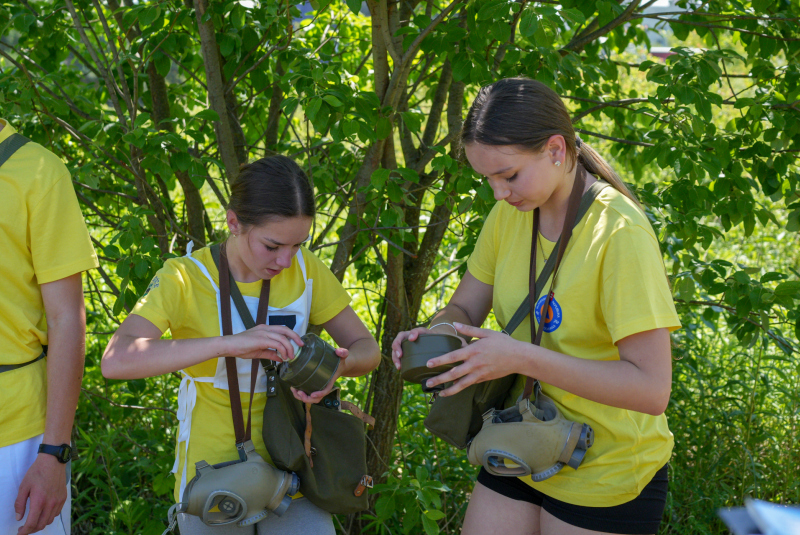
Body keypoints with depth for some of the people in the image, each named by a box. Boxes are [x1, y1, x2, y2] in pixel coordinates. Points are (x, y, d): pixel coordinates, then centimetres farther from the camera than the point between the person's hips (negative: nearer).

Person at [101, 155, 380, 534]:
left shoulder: (304, 268, -4)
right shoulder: (186, 277, -15)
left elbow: (367, 350, 1)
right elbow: (116, 360, -30)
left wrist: (337, 365, -23)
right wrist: (229, 343, -40)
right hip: (214, 472, -2)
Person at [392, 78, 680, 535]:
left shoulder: (619, 232, -22)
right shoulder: (509, 216, -2)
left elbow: (651, 389, -26)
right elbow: (464, 309, 8)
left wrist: (522, 357, -30)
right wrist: (434, 334, -15)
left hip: (607, 477, -5)